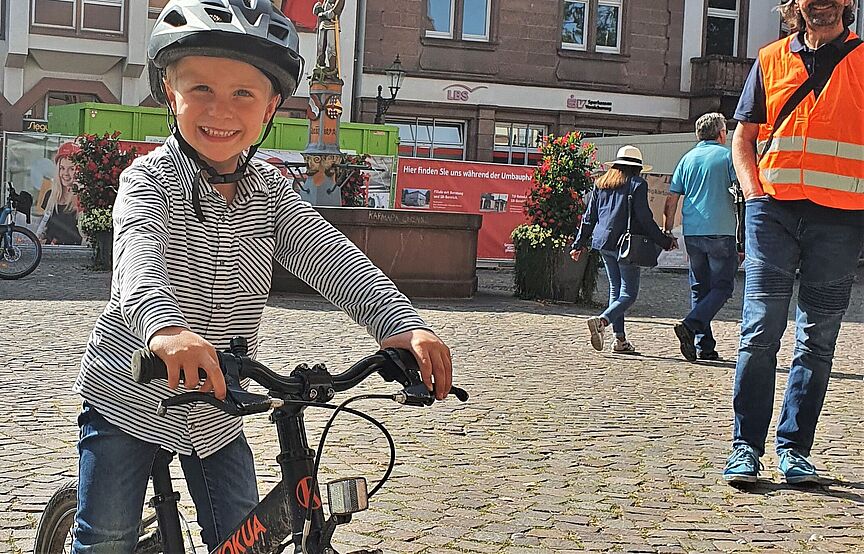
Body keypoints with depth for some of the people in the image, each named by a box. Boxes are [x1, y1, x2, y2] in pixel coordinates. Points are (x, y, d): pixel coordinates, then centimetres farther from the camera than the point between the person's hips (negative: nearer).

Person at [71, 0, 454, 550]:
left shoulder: (270, 191, -3)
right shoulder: (151, 177, -17)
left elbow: (330, 255, -18)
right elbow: (139, 252, -38)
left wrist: (402, 322, -36)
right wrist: (165, 326, -61)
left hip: (218, 408, 4)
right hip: (128, 395, -4)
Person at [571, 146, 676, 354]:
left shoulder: (601, 183, 14)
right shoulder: (637, 184, -4)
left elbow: (589, 216, 15)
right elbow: (644, 218, -8)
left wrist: (580, 243, 22)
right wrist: (664, 241, 0)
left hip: (603, 242, 6)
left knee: (615, 289, 14)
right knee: (628, 293, -3)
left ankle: (620, 339, 10)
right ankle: (602, 320, -27)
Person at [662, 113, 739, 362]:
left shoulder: (687, 159, 12)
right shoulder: (727, 156, 0)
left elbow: (671, 200, 9)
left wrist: (667, 231, 16)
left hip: (692, 233, 5)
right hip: (720, 232, -5)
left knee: (700, 288, 11)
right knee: (722, 286, 1)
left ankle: (704, 346, 8)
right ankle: (690, 325, -19)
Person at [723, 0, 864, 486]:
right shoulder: (771, 60, 13)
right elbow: (744, 137, 16)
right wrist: (754, 192, 0)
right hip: (774, 210, 0)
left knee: (817, 340, 4)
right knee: (760, 330, -7)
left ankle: (795, 449, 13)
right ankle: (746, 447, -2)